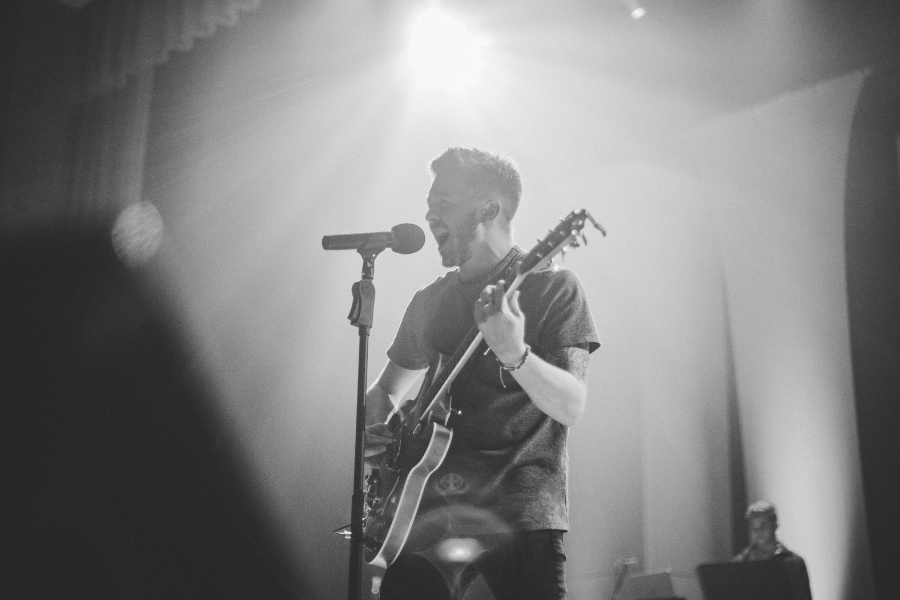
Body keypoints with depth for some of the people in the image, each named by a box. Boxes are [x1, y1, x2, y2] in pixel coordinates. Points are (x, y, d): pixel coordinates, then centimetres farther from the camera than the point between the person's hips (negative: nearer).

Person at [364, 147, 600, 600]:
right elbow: (387, 389, 24)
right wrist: (375, 426, 1)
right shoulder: (429, 302, 13)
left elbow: (572, 407, -12)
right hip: (432, 509, 4)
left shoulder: (550, 286, -2)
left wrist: (514, 354, -30)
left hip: (522, 512, -4)